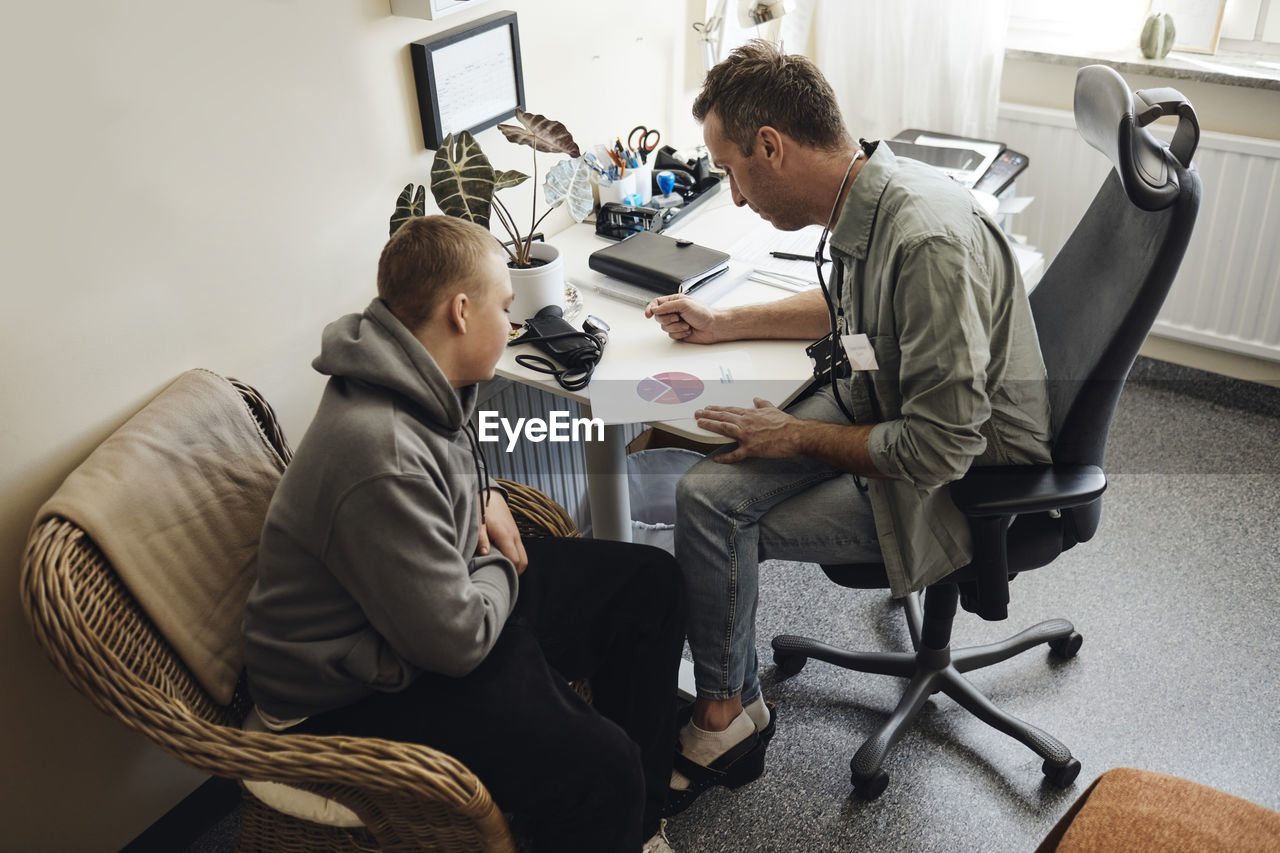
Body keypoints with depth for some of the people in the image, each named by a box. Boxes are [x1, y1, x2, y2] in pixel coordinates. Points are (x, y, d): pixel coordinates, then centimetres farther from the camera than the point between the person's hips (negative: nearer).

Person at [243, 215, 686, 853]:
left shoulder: (423, 386, -2)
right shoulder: (381, 459, -33)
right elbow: (459, 639, -27)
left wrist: (484, 496, 3)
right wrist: (502, 569, -7)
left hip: (445, 593, 10)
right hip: (357, 692, -10)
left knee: (651, 584, 8)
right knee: (599, 769, -30)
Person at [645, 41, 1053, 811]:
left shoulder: (929, 243, -32)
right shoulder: (866, 195, -3)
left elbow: (939, 450, -29)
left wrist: (797, 437, -16)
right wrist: (724, 323, 15)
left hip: (971, 474, -8)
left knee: (717, 511, -14)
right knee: (707, 493, -6)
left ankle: (727, 714, 11)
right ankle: (726, 714, 6)